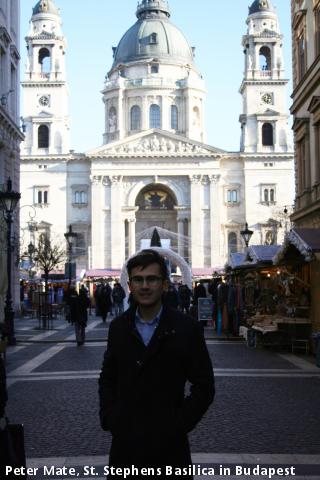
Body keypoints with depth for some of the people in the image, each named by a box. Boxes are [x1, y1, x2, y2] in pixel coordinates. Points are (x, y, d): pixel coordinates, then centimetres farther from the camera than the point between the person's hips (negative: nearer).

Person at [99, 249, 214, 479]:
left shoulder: (187, 329, -6)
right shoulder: (118, 327, 4)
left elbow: (204, 387, -3)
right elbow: (108, 378, 13)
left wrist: (179, 425, -8)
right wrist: (108, 418, 1)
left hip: (168, 445, -2)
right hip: (124, 443, 3)